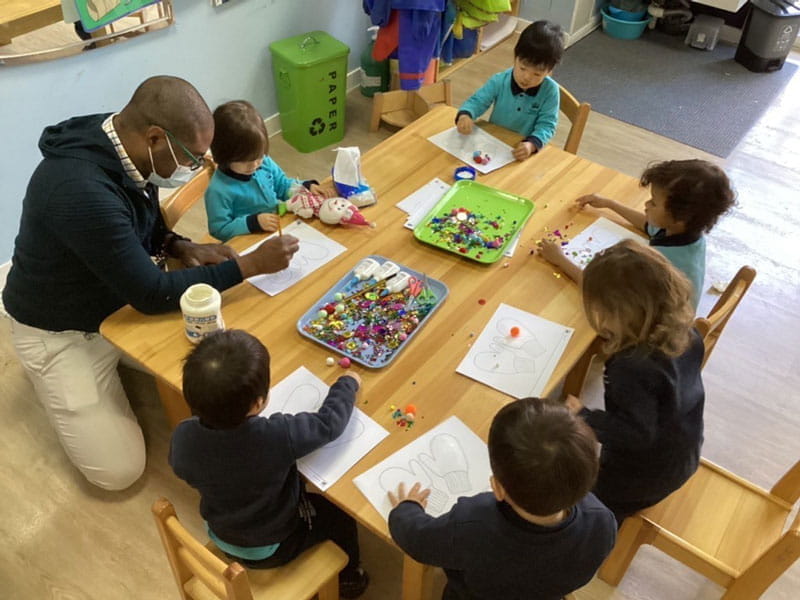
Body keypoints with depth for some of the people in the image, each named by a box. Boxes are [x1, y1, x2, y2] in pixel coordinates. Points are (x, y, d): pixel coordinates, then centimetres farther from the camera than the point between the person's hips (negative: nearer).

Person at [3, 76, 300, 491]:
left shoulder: (124, 148, -12)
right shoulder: (83, 191, -38)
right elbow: (153, 295, -31)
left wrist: (181, 248, -11)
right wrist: (250, 264, -27)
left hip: (119, 300, 7)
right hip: (63, 331, -7)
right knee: (119, 470, -5)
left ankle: (112, 357, 19)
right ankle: (49, 377, 16)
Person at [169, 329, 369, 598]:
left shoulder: (183, 436, -27)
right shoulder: (277, 436, -40)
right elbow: (328, 423, -23)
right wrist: (348, 384, -6)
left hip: (221, 537, 4)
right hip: (272, 547, -4)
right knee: (340, 513, 18)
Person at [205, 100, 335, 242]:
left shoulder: (265, 162, 0)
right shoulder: (219, 190, -19)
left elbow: (283, 185, 17)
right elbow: (219, 230, -16)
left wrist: (307, 187, -1)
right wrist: (254, 222, -26)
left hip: (281, 230, 7)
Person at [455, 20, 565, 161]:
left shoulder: (550, 90, -12)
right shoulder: (500, 81, -8)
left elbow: (546, 125, -14)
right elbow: (477, 100, -2)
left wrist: (532, 144, -34)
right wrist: (465, 115, -26)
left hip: (523, 149, 1)